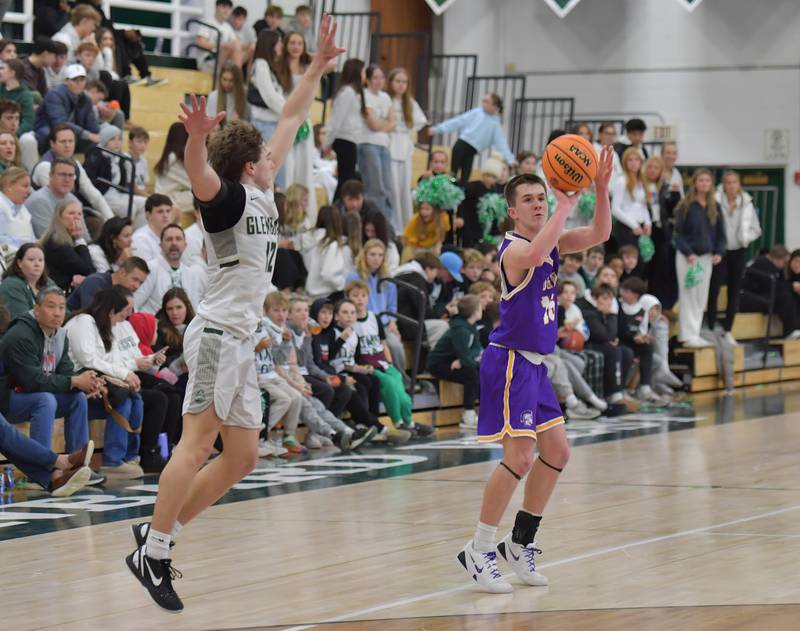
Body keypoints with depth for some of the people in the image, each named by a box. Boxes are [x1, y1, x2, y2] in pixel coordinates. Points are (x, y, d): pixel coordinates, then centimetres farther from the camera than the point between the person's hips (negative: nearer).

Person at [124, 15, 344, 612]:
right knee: (198, 444, -16)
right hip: (219, 332, -9)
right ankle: (153, 550, -16)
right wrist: (196, 136, -53)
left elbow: (291, 121, 24)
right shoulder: (230, 196, -8)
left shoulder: (263, 194, 15)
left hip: (241, 339, 9)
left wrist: (319, 64, 25)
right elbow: (201, 176, -33)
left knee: (242, 457, 8)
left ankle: (159, 532, 11)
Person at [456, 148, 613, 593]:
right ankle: (479, 551, -4)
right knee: (520, 457, -14)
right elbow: (534, 256, -40)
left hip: (535, 364, 10)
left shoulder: (552, 242, 11)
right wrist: (567, 203, -34)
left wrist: (602, 188, -11)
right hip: (510, 361, -10)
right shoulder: (514, 248, -16)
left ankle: (520, 544, 22)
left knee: (557, 452, 11)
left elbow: (599, 235, 5)